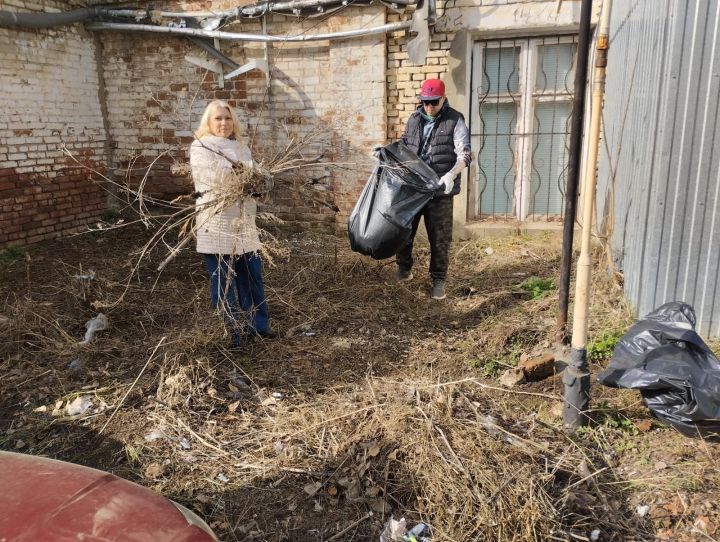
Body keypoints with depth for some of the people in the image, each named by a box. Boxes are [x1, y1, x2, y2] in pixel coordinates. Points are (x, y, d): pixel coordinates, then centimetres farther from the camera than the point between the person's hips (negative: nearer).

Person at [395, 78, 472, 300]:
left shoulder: (455, 121, -5)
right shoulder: (414, 119, 8)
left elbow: (464, 154, -13)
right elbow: (403, 146, 22)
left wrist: (451, 174, -29)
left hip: (439, 190, -4)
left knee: (440, 237, 3)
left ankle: (439, 280, 16)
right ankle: (404, 268, 31)